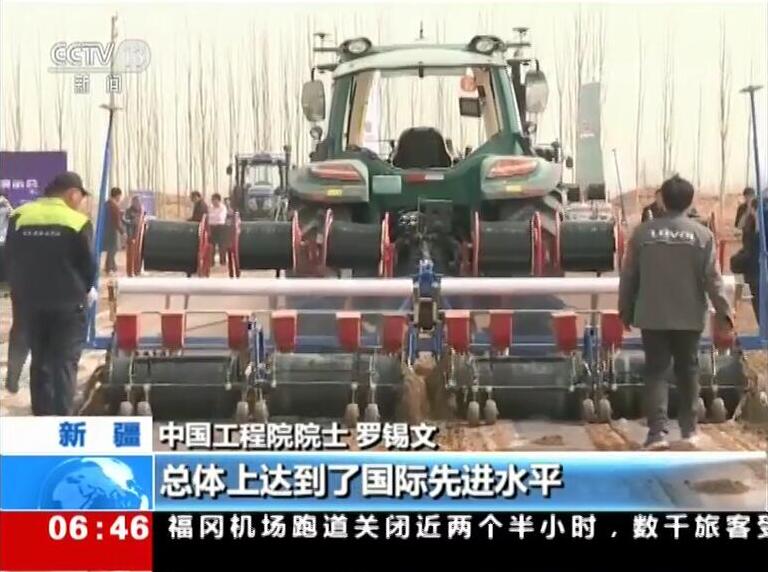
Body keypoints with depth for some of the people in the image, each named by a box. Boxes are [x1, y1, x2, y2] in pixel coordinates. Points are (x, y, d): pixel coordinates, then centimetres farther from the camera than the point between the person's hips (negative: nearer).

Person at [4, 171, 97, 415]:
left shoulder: (19, 216, 2)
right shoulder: (77, 222, -11)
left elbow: (10, 258, 7)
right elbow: (88, 264, -6)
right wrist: (86, 289, 13)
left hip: (29, 300, 4)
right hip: (68, 302, -4)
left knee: (40, 361, 15)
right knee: (65, 363, 0)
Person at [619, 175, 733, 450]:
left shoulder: (643, 232, -3)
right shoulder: (702, 234, -5)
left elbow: (629, 276, 1)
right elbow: (712, 278, -7)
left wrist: (626, 310, 12)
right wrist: (724, 311, 2)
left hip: (652, 316, 0)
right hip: (689, 316, 1)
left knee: (656, 371, 3)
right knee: (687, 371, 14)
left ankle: (657, 431, -9)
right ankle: (689, 429, 22)